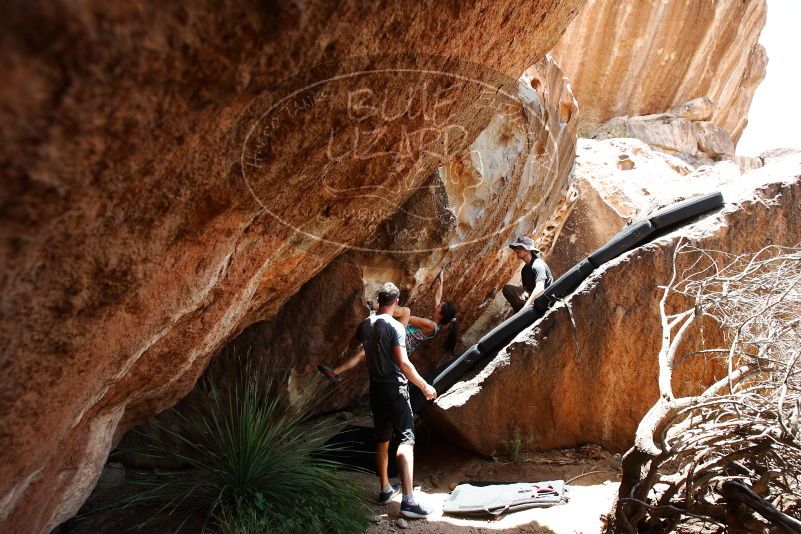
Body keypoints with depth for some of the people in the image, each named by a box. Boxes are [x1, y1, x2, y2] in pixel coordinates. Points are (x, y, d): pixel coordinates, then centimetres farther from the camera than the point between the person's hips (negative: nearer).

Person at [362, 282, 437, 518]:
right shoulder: (395, 326, -17)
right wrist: (424, 386, -14)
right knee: (406, 440, -8)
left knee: (382, 440, 17)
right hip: (395, 388, -7)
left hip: (376, 388, 7)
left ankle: (385, 489, 29)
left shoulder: (365, 326, 4)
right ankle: (408, 500, -15)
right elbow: (403, 363, -22)